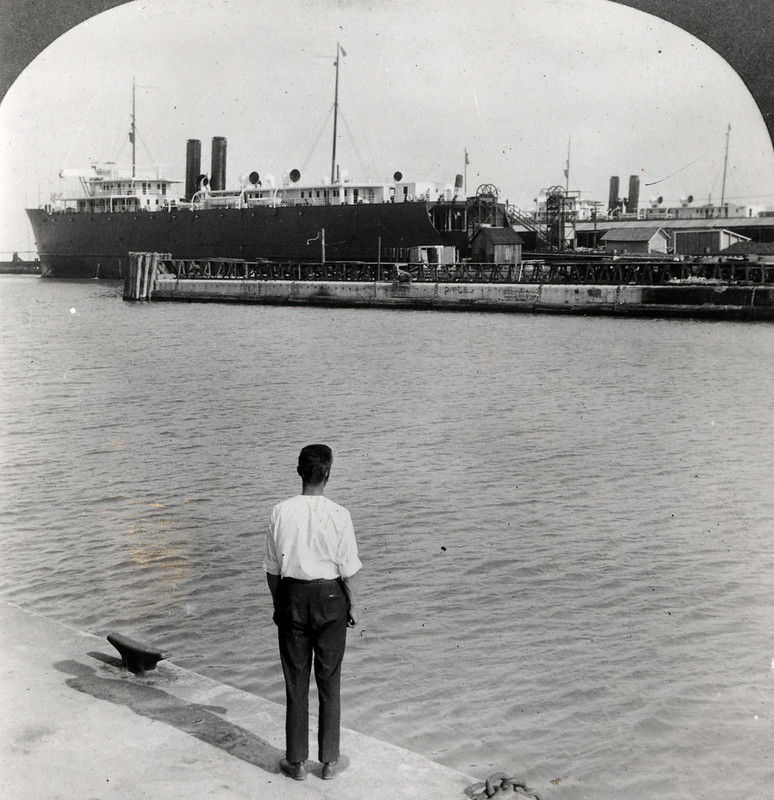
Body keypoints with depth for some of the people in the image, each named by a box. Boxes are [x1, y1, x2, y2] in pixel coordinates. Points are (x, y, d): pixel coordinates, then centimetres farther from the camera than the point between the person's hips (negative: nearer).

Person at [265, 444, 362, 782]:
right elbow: (350, 569, -8)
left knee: (296, 681, 12)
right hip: (330, 597, -1)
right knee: (329, 681, 13)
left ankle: (297, 761, 21)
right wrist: (353, 605, 5)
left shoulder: (281, 512, -9)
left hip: (292, 596, 1)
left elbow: (272, 567, -1)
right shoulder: (338, 515, -14)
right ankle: (329, 760, 21)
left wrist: (278, 602, 13)